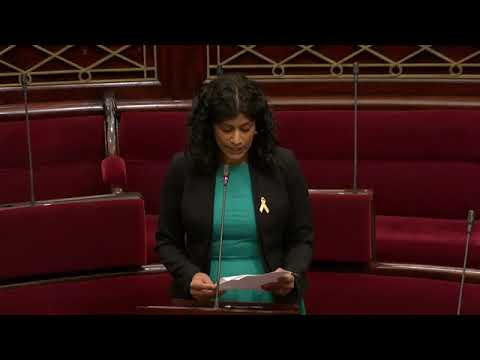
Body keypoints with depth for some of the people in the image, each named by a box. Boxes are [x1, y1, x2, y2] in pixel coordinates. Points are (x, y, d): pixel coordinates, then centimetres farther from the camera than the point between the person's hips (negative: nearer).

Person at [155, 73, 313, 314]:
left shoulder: (282, 165, 0)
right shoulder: (183, 167, 0)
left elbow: (301, 238, 7)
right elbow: (166, 241, 8)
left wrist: (293, 275, -10)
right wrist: (189, 276, -8)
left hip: (270, 299, 0)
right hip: (204, 301, 0)